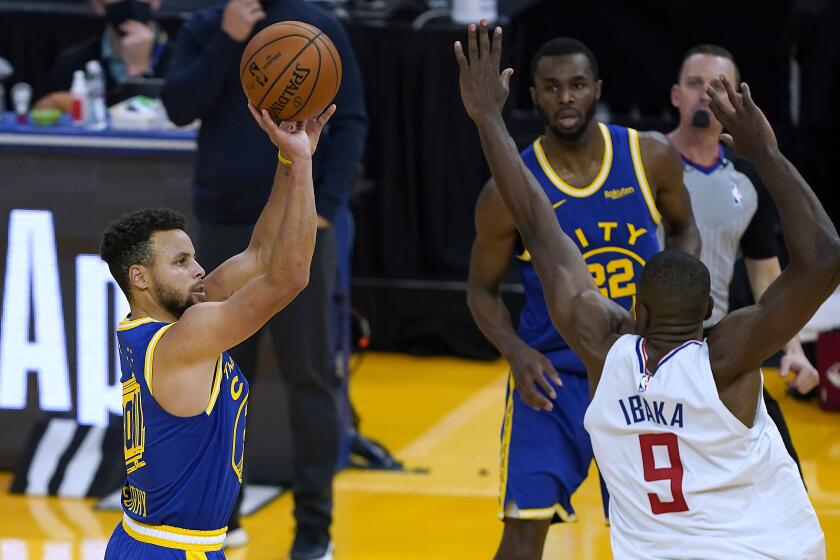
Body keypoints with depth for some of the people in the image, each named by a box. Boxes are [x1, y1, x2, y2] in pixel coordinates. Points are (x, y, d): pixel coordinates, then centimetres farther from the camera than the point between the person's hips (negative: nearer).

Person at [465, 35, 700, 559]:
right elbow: (482, 289, -1)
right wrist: (516, 352, -19)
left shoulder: (652, 157, -9)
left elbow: (686, 231, 10)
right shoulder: (510, 191, -15)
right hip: (552, 373, -2)